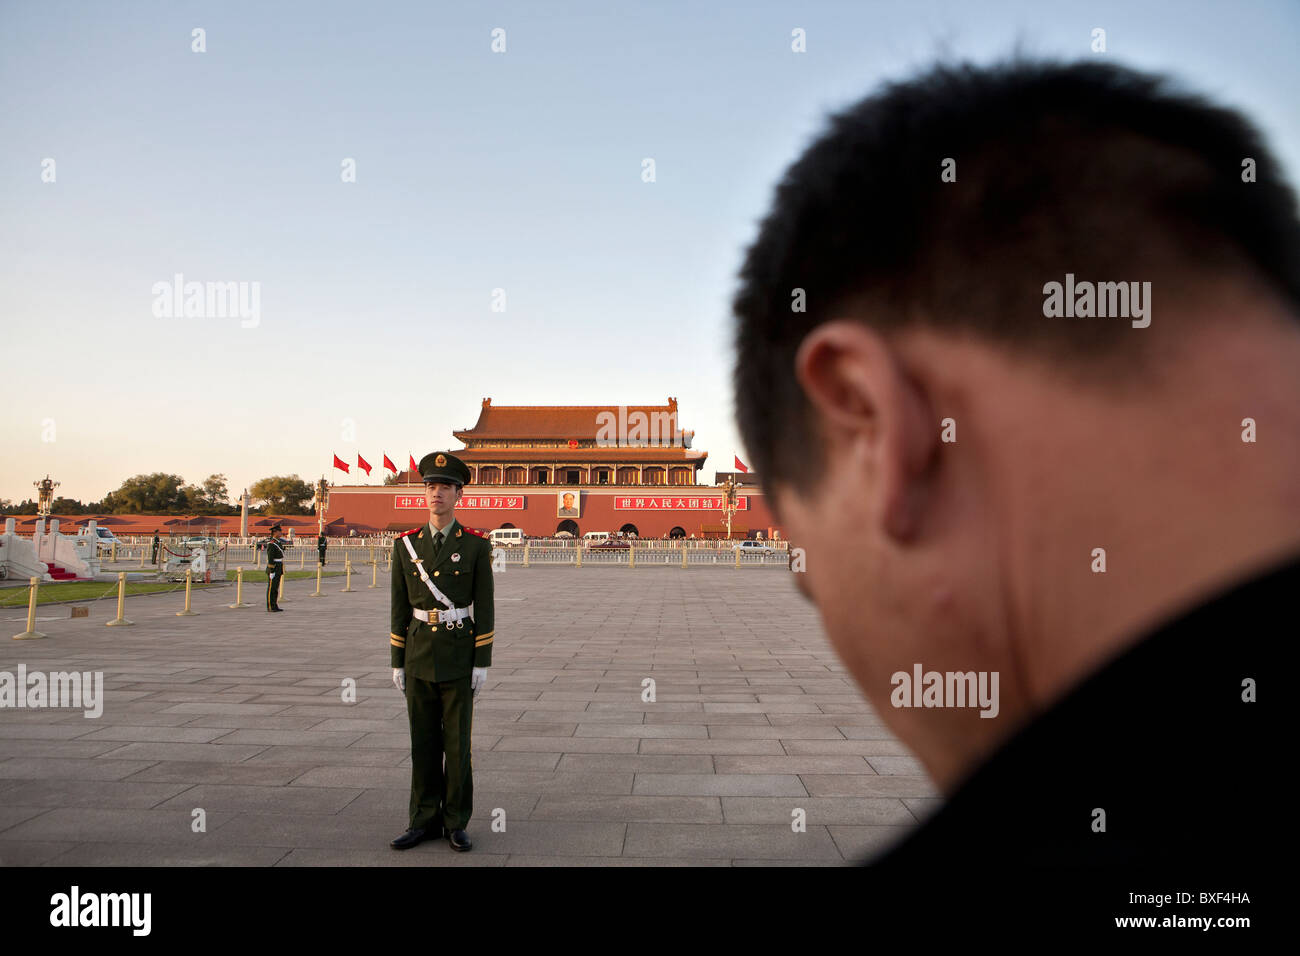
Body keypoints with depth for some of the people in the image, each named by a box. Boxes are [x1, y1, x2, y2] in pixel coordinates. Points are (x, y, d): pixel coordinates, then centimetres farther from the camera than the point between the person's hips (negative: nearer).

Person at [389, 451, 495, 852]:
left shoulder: (476, 545, -5)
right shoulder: (406, 544, 3)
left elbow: (484, 607, -5)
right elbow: (400, 607, 6)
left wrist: (482, 663, -9)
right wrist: (397, 662, 4)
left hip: (459, 656, -3)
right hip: (419, 655, 3)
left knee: (458, 740, 3)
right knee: (423, 740, 9)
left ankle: (456, 822, 16)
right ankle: (425, 820, 20)